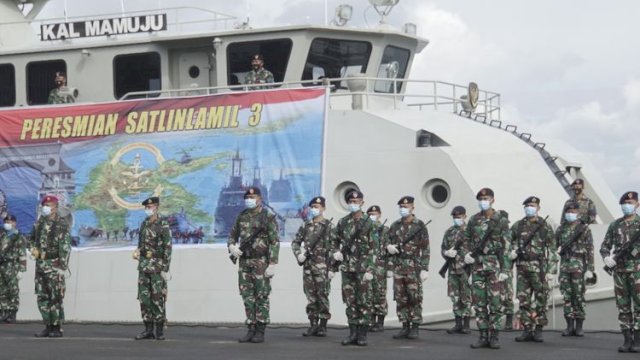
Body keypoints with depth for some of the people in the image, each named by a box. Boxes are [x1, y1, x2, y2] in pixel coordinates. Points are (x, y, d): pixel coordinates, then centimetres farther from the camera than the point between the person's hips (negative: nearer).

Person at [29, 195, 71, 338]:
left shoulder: (62, 224, -7)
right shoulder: (39, 223, 12)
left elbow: (65, 247, -12)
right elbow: (31, 239, 27)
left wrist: (62, 266, -18)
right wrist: (33, 248, 5)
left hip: (54, 265, -7)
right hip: (40, 264, 7)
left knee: (55, 298, -5)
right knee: (42, 297, 8)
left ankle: (57, 328, -1)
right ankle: (48, 326, 15)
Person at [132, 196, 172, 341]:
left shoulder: (163, 224, -9)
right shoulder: (144, 224, 12)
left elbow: (168, 248, -12)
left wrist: (165, 269, -16)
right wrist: (137, 252, 0)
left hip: (158, 266, -6)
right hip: (144, 265, 7)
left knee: (158, 298, -5)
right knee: (144, 297, 4)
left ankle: (160, 330, 1)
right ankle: (148, 329, 9)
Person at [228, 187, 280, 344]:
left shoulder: (268, 218, -6)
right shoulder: (242, 217, 11)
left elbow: (275, 242, -10)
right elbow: (233, 235, 19)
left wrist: (272, 264, -17)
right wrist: (231, 246, -5)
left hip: (261, 262, -6)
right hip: (244, 262, 6)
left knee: (262, 297, -2)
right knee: (247, 297, 5)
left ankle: (260, 332, 1)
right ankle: (251, 330, 10)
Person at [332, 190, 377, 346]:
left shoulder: (368, 223, -4)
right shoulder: (343, 222, 8)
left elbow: (373, 249, -7)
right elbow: (336, 240, 22)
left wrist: (370, 269, -14)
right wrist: (336, 251, 1)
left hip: (363, 268, -4)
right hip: (347, 267, 4)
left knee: (364, 301, -2)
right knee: (350, 301, 6)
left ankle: (362, 335, 2)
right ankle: (353, 333, 11)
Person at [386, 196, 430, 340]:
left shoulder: (420, 225, -2)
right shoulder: (395, 226, 12)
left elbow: (425, 249, -5)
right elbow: (389, 242, 22)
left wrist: (425, 269, -11)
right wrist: (389, 247, -4)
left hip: (414, 267, -5)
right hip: (398, 267, 5)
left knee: (415, 298, -4)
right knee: (400, 298, 5)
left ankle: (414, 328, 1)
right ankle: (405, 327, 11)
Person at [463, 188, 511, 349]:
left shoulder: (501, 219, -3)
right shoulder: (473, 220, 9)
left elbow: (507, 246, -5)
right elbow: (466, 241, 18)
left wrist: (505, 269, -11)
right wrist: (466, 255, -2)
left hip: (495, 265, -4)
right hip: (477, 265, 4)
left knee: (495, 302, -3)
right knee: (479, 302, 3)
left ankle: (494, 336, 3)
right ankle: (483, 336, 8)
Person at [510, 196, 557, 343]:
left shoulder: (545, 227, 1)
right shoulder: (517, 226, 10)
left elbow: (552, 251, -1)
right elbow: (509, 242, 21)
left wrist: (551, 270, -7)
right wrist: (512, 251, -2)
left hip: (539, 268, -3)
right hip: (522, 267, 3)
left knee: (540, 300, -1)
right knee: (524, 300, 3)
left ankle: (538, 330, 6)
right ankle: (527, 330, 8)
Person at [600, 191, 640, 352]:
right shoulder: (615, 225, 12)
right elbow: (605, 246, 12)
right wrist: (606, 258, -9)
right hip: (619, 270, 3)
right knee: (623, 307, 4)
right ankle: (627, 340, 8)